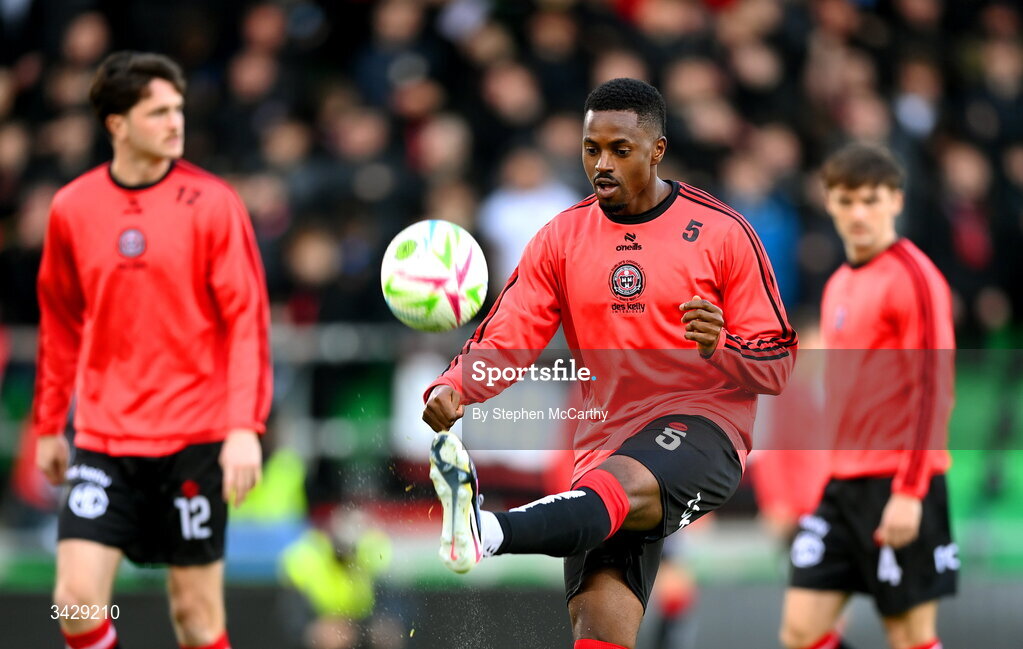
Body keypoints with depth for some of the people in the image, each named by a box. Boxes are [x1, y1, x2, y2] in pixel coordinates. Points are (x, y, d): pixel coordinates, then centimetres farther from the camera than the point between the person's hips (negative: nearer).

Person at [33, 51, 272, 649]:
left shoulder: (212, 203, -4)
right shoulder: (72, 208, 4)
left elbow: (247, 320, -6)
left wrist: (245, 426, -16)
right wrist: (49, 425, 18)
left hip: (194, 439, -2)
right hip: (102, 438, 2)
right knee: (77, 600, -10)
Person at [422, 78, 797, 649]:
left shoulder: (723, 233, 1)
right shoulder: (563, 238, 10)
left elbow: (777, 367, 3)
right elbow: (506, 339, 2)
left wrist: (718, 349, -19)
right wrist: (453, 389, -20)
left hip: (701, 426, -4)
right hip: (607, 443, 4)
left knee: (623, 483, -39)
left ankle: (488, 533, -65)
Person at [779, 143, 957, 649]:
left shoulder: (913, 279, -10)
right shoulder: (839, 285, 16)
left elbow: (934, 390, -16)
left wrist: (909, 492, -21)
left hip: (898, 487, -8)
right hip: (843, 482, 8)